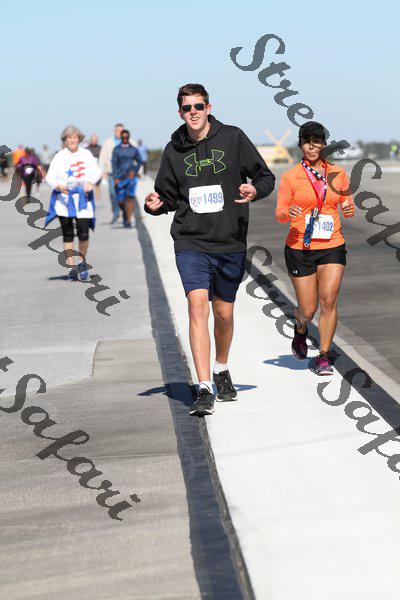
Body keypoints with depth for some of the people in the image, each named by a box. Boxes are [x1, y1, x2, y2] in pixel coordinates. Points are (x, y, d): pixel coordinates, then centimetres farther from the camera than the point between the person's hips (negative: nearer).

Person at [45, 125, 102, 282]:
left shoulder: (86, 154, 6)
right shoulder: (59, 157, 0)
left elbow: (96, 170, 9)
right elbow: (50, 176, -3)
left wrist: (91, 182, -12)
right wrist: (58, 186, -23)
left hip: (83, 197, 1)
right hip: (64, 197, -1)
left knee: (84, 234, -6)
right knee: (67, 235, 1)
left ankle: (83, 263, 19)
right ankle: (72, 268, 8)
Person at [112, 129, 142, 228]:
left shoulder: (134, 149, 6)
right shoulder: (116, 150, 4)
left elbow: (139, 161, 15)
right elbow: (114, 163, 0)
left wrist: (135, 171, -1)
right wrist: (115, 177, -9)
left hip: (131, 176, 0)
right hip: (120, 178, 1)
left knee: (130, 198, -13)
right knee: (120, 201, 3)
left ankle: (128, 221, -12)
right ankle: (124, 213, 36)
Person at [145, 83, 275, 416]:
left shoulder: (233, 138, 0)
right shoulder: (174, 150, 5)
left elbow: (266, 177, 4)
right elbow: (168, 195, 15)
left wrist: (254, 191, -18)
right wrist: (155, 205, -8)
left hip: (230, 242, 0)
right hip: (190, 242, 0)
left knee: (224, 313, 11)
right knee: (197, 305, -17)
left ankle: (222, 370, 40)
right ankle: (205, 390, -17)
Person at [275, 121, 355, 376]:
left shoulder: (338, 174, 7)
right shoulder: (291, 176, 0)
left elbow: (348, 207, 15)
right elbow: (280, 214, 0)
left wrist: (350, 208, -9)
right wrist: (288, 213, -23)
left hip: (332, 247, 1)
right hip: (300, 249, -1)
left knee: (329, 300, -14)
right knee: (307, 309, 2)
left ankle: (324, 357, -3)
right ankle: (300, 331, 38)